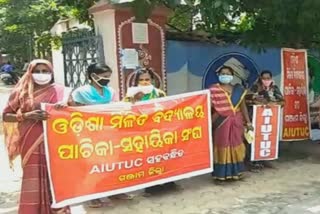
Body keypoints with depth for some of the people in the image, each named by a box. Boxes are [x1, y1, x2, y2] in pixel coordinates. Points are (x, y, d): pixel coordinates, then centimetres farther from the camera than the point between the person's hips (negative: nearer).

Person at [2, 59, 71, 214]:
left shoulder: (60, 91, 6)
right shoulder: (22, 92, 6)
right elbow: (6, 116, 4)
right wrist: (27, 115, -13)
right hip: (31, 143, 0)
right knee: (34, 178, 0)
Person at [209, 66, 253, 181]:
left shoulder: (238, 90, 9)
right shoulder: (213, 90, -2)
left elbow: (243, 106, 11)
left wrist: (248, 122, 8)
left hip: (236, 123, 4)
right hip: (221, 123, -3)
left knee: (236, 146, 9)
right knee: (222, 146, 0)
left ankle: (235, 171, 21)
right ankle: (221, 173, 8)